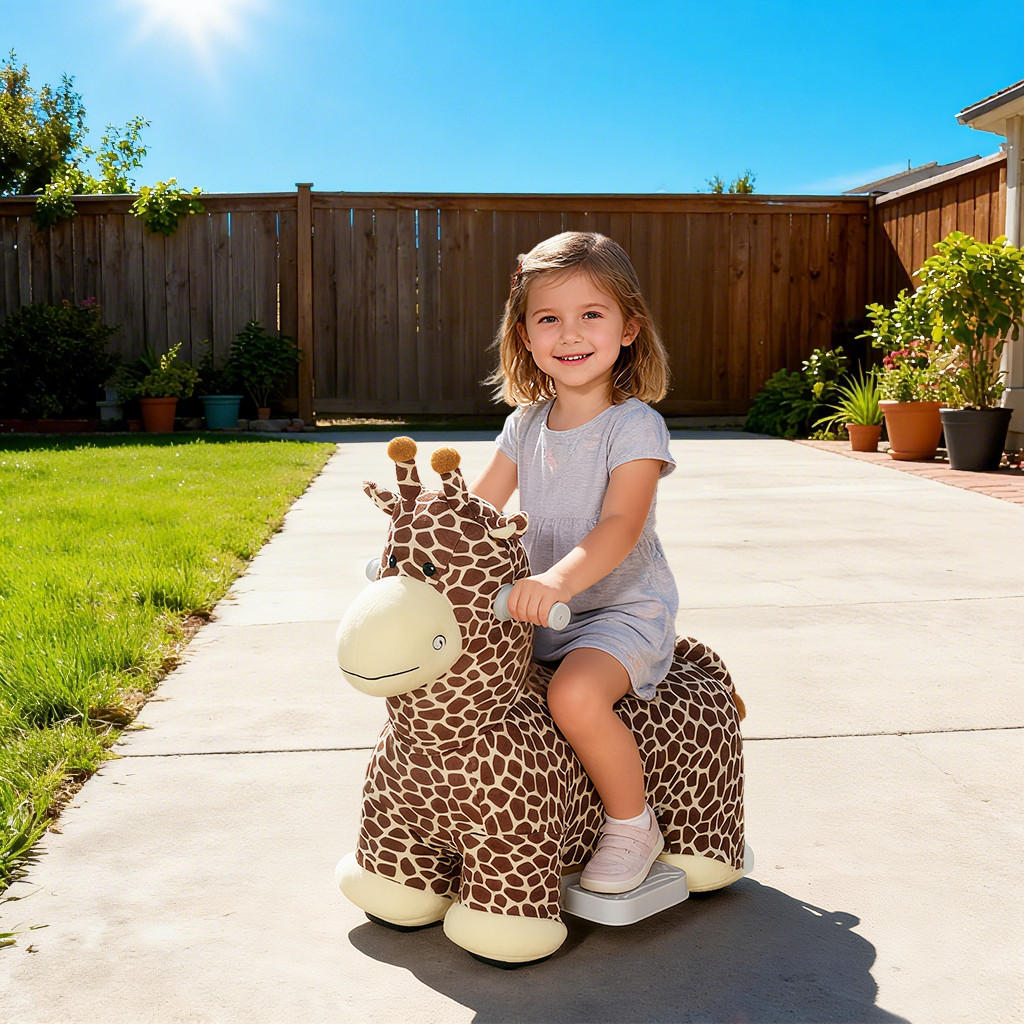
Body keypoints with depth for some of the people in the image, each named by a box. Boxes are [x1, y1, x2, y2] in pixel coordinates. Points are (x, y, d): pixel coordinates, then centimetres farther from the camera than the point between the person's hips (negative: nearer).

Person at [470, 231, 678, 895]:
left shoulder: (634, 425, -14)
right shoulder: (527, 424, 6)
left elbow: (619, 527, -28)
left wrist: (558, 580, -44)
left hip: (624, 607, -7)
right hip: (543, 609, 7)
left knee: (576, 693, -33)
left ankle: (633, 823, -6)